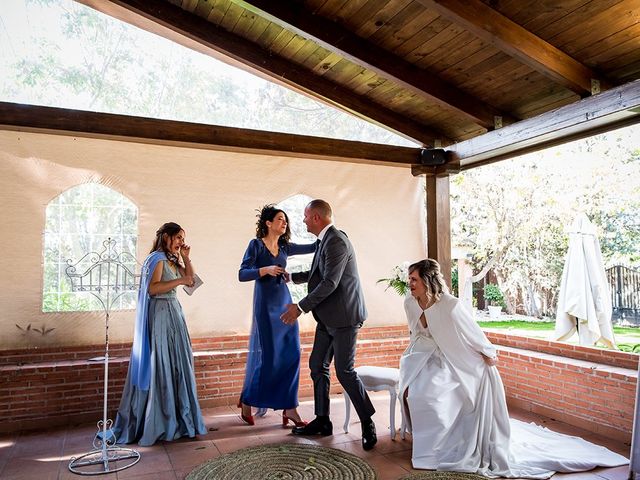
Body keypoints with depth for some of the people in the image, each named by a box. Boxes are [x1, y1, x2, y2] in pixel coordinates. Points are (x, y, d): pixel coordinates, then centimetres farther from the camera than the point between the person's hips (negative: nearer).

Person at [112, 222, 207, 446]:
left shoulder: (172, 260, 15)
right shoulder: (157, 258, -10)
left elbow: (191, 279, 17)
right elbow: (152, 288, -21)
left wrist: (186, 258, 8)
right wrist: (179, 280, -23)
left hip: (173, 312, 9)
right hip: (160, 314, -9)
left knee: (176, 364, 10)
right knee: (160, 366, -4)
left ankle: (176, 418, 20)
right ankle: (155, 422, 6)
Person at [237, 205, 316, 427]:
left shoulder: (285, 247, 12)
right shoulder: (256, 244, -3)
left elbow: (313, 247, 10)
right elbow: (242, 274, -9)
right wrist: (265, 270, -21)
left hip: (285, 302, 6)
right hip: (265, 304, -6)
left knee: (292, 354, 0)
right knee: (267, 354, -3)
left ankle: (289, 408, 8)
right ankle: (246, 402, 18)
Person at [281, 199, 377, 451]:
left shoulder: (336, 241, -18)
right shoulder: (327, 240, 13)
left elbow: (330, 282, -25)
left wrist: (300, 307, -23)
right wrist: (290, 276, 33)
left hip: (343, 317, -10)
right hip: (328, 318, 10)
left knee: (344, 371, -6)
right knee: (317, 365, 13)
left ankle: (368, 423, 11)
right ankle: (322, 421, 24)